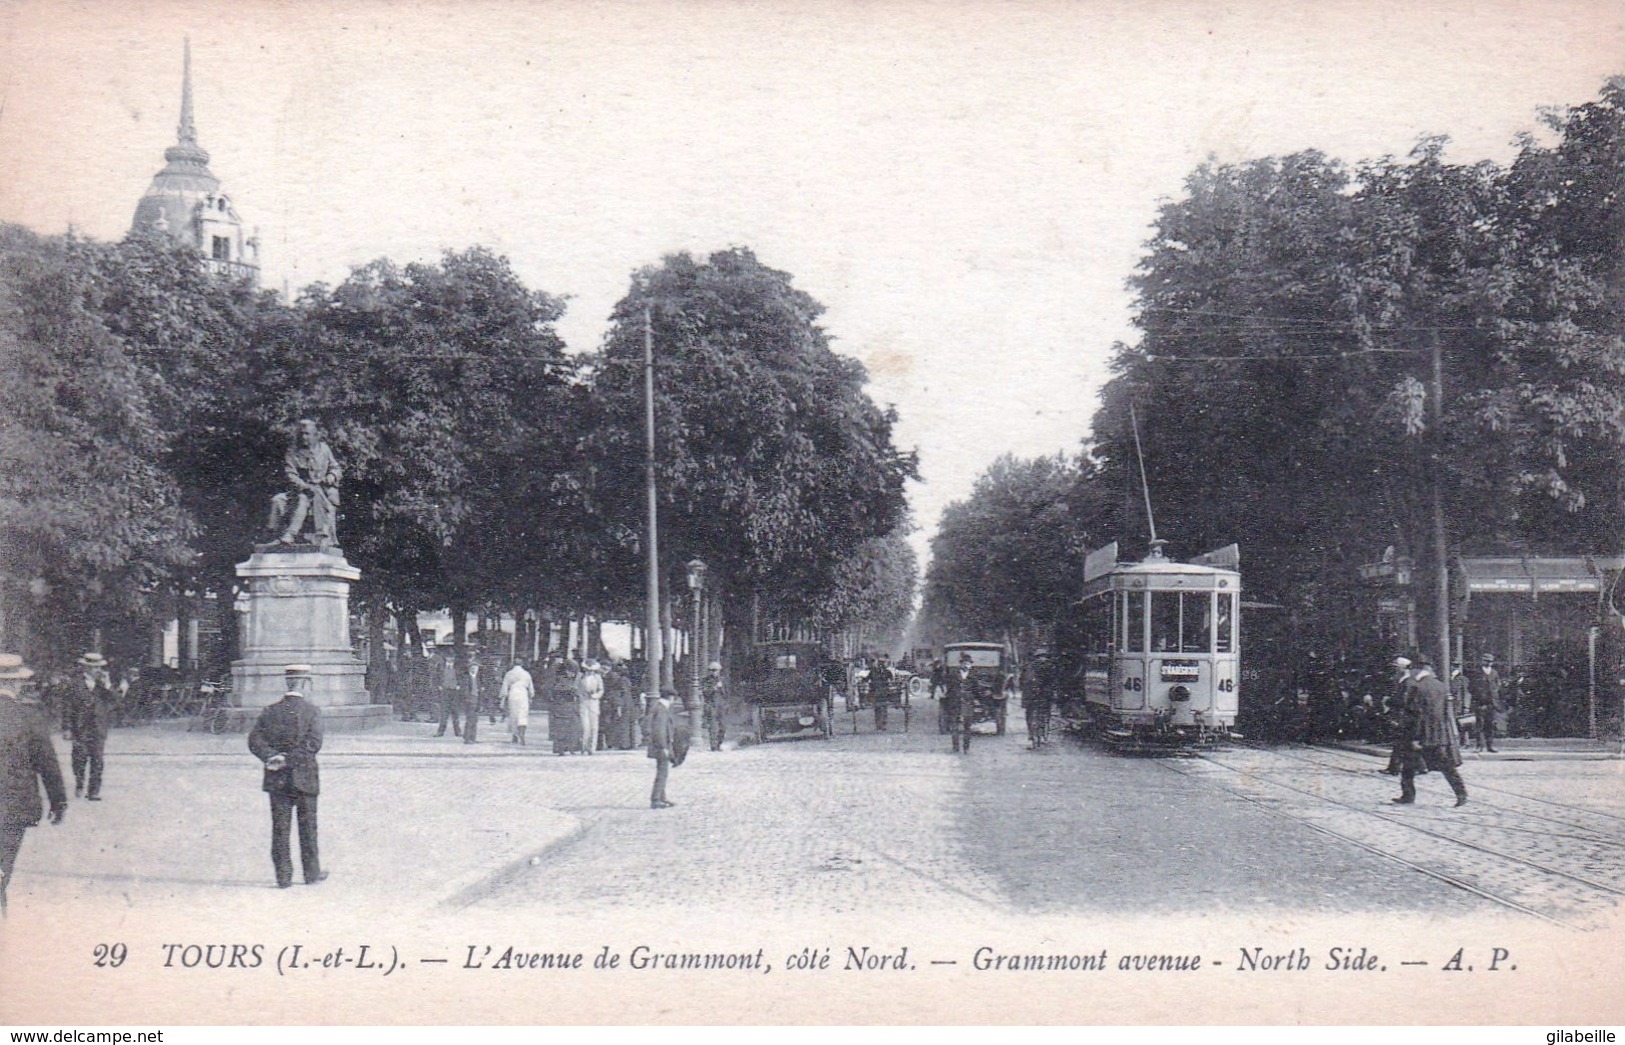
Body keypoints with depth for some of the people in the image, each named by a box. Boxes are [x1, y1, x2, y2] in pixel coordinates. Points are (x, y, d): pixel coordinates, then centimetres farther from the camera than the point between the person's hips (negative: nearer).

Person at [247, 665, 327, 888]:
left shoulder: (270, 711, 5)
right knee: (307, 828, 9)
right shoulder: (312, 711, -6)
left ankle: (283, 876, 6)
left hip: (277, 780, 3)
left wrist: (271, 756, -11)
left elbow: (254, 739, -3)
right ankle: (312, 873, 17)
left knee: (280, 828, 6)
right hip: (304, 778, -3)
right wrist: (291, 760, -13)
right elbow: (314, 743, -16)